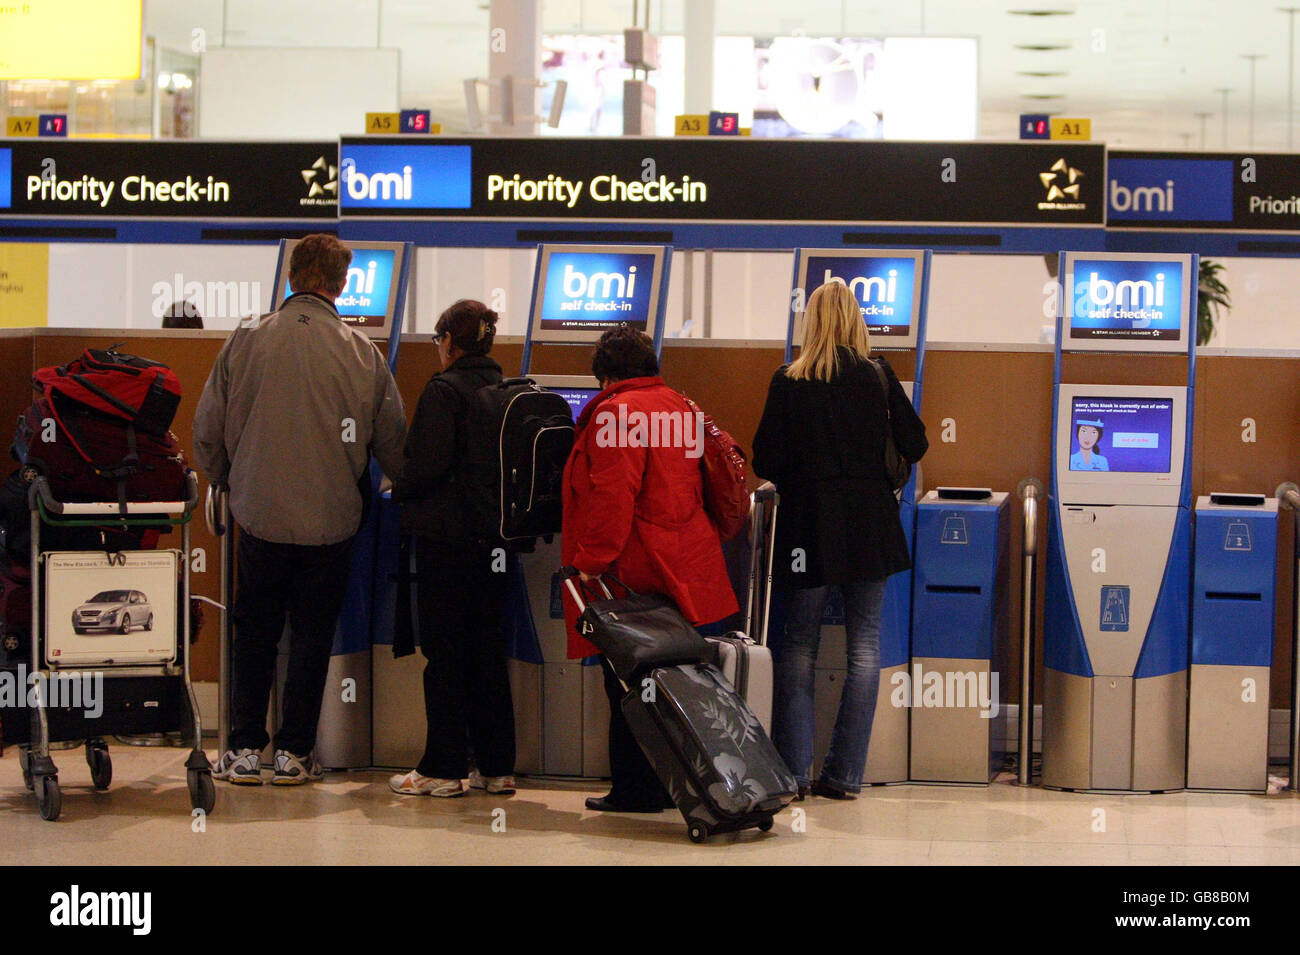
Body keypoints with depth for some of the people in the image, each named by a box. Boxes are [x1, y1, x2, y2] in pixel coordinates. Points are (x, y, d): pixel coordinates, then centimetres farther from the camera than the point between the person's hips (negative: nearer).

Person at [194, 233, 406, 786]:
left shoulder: (246, 341, -5)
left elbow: (208, 429, 0)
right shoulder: (362, 353, -4)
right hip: (330, 522, 0)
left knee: (253, 635, 12)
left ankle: (245, 750, 12)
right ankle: (295, 753, 13)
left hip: (261, 517, 0)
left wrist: (227, 482, 17)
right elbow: (393, 440, 3)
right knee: (312, 637, 10)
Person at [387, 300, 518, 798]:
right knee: (487, 650, 12)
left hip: (446, 536, -6)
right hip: (494, 534, 6)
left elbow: (427, 466, -19)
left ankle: (443, 768, 5)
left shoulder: (443, 391, -14)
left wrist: (399, 491, 0)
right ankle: (496, 766, 15)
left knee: (443, 653, 1)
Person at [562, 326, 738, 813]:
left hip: (635, 572, -8)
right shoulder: (679, 406, 15)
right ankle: (670, 787, 16)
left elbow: (612, 497, -19)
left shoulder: (617, 412, -12)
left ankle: (635, 790, 2)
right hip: (684, 567, 8)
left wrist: (590, 563, -17)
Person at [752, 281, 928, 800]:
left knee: (799, 645, 8)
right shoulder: (878, 376, -1)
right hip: (870, 522, 1)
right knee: (864, 645, 6)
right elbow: (914, 445, 1)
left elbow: (766, 462, -5)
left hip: (810, 523, -1)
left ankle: (792, 771, 2)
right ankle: (844, 773, 4)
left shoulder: (789, 382, -4)